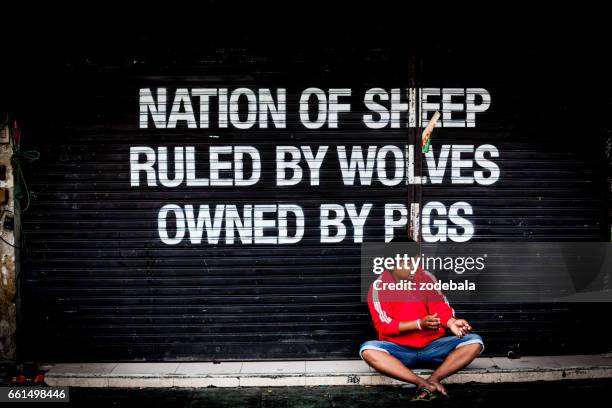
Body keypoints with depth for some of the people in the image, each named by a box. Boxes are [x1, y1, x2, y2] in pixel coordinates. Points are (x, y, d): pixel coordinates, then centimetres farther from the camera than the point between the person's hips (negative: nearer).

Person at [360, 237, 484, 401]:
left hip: (432, 346, 3)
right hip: (399, 350, -3)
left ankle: (432, 381, -31)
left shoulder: (426, 277, 1)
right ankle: (427, 385, -37)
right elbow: (384, 326, -12)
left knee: (474, 341, -18)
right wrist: (419, 324, -24)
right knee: (368, 349, -34)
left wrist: (452, 323, -27)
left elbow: (440, 307, -4)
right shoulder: (378, 287, -8)